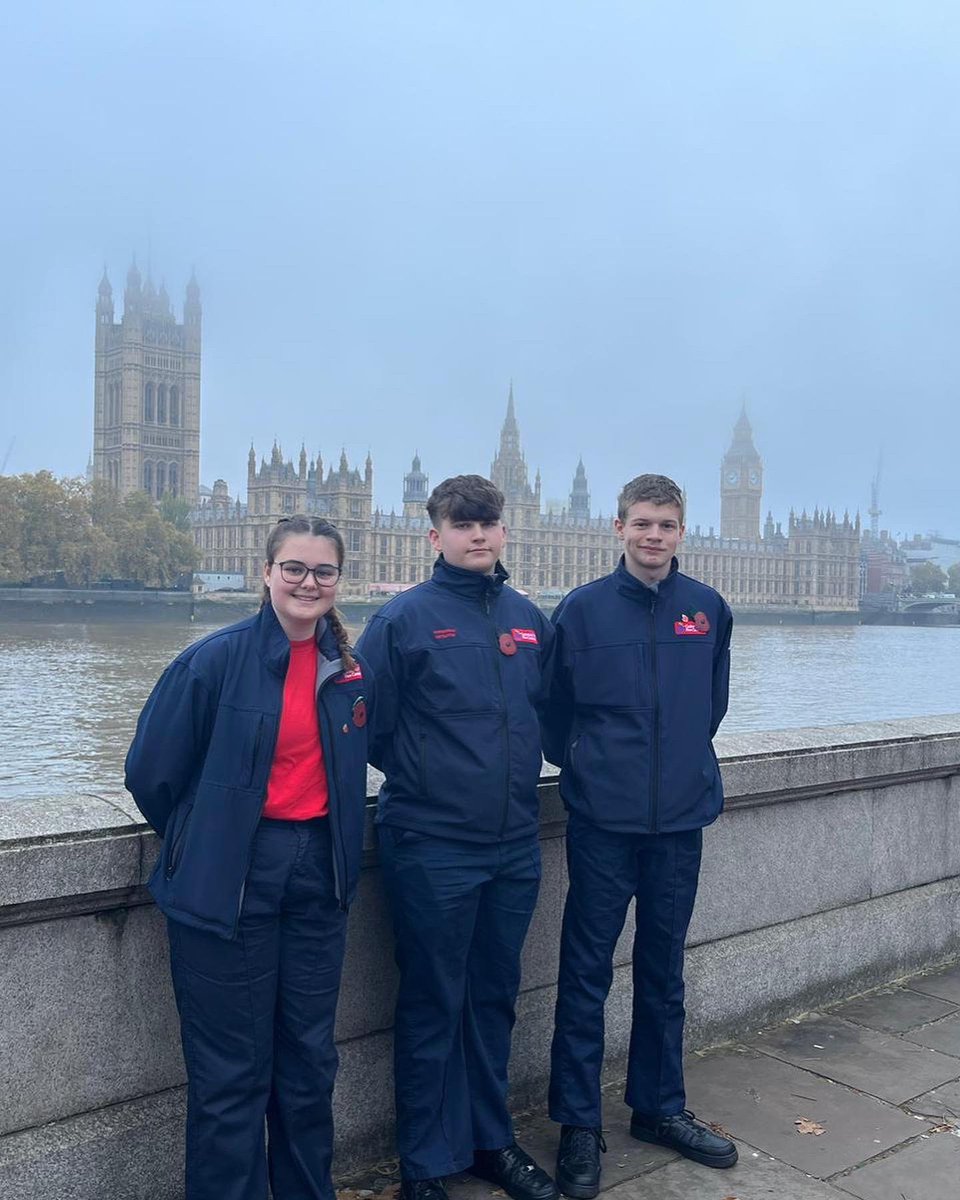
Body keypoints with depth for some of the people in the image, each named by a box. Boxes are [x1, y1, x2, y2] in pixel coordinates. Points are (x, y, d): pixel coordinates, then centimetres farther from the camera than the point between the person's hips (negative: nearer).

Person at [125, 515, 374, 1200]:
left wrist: (331, 848, 12)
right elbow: (152, 772, -5)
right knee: (231, 1070, 5)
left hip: (319, 878, 5)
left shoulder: (351, 671, 4)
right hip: (228, 882, -4)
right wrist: (203, 844, 6)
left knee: (311, 1058, 16)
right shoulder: (215, 660, -12)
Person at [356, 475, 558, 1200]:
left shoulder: (529, 618, 7)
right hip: (432, 847, -5)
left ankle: (490, 1139, 34)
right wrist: (424, 777, 1)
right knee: (433, 1006, 6)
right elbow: (370, 727, -6)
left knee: (496, 998, 17)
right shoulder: (405, 618, -9)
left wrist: (518, 775, 9)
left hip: (516, 845, 5)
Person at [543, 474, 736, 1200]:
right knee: (586, 972, 4)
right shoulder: (582, 609, -4)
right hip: (603, 821, -3)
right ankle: (579, 1123, 17)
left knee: (664, 970, 15)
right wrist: (586, 766, 4)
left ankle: (660, 1107, 31)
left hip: (682, 819, 3)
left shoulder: (709, 610, 3)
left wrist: (685, 764, 12)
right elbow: (555, 712, 3)